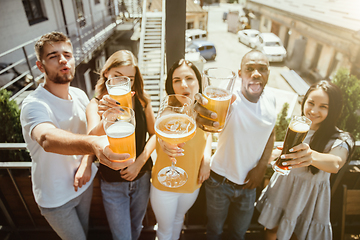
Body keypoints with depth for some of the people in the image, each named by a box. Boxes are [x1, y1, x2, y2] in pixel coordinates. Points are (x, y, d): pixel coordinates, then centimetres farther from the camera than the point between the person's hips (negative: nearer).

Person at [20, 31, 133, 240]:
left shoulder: (80, 95, -6)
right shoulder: (34, 105, -26)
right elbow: (47, 138, -49)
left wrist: (86, 164, -14)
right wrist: (91, 144, -69)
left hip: (83, 183, 5)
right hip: (55, 197, -5)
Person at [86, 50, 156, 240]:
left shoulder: (141, 100, -11)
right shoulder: (96, 105, -18)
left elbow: (154, 133, -4)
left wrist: (139, 162, -14)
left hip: (142, 177, 3)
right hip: (113, 183, -2)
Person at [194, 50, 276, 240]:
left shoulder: (269, 98, -8)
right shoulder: (230, 99, -27)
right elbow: (214, 116, -49)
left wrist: (262, 166, -5)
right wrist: (203, 117, -73)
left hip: (249, 183, 4)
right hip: (220, 182, -4)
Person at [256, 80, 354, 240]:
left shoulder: (340, 139, -19)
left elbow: (336, 164, -42)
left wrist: (312, 156, -60)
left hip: (309, 196, -3)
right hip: (282, 188, 3)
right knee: (272, 227, 18)